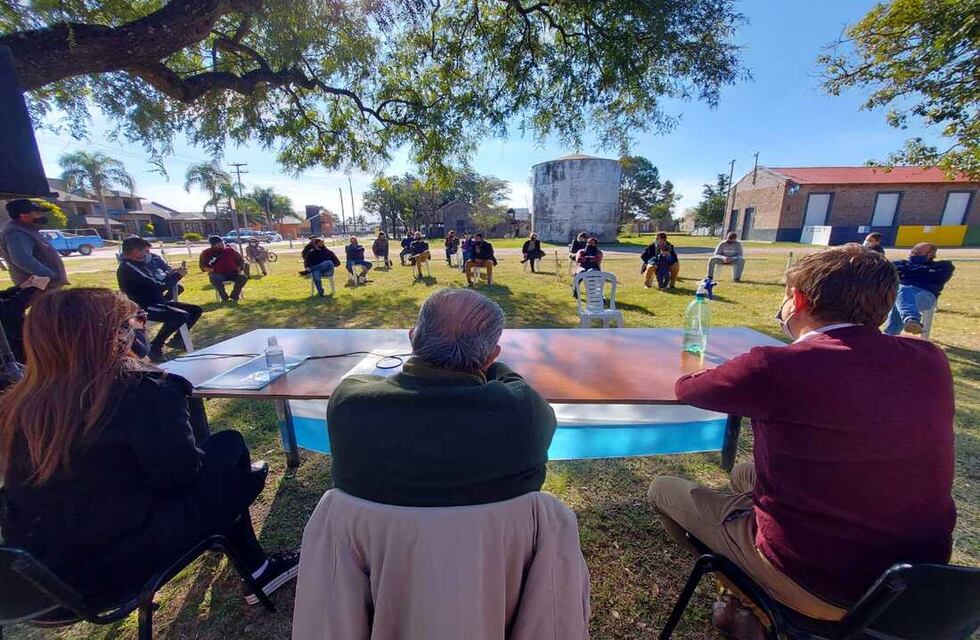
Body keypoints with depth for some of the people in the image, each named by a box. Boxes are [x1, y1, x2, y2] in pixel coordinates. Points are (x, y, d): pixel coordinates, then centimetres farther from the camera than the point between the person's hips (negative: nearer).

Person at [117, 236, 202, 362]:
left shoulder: (137, 264, 15)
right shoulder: (129, 268, -18)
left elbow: (154, 284, 21)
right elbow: (160, 285, -22)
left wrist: (171, 275, 6)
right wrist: (178, 275, -7)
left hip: (155, 302, 10)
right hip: (144, 307, -10)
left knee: (196, 310, 3)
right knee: (181, 315, -33)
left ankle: (177, 339, 12)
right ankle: (154, 347, -18)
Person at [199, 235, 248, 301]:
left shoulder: (230, 250, 13)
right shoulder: (206, 253, 9)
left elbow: (241, 260, 19)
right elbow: (203, 266, 7)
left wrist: (239, 268, 0)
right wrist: (211, 270, -14)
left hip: (233, 273, 2)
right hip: (217, 274, -2)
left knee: (243, 277, -29)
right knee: (214, 279, -38)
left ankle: (234, 296, -18)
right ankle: (224, 297, -21)